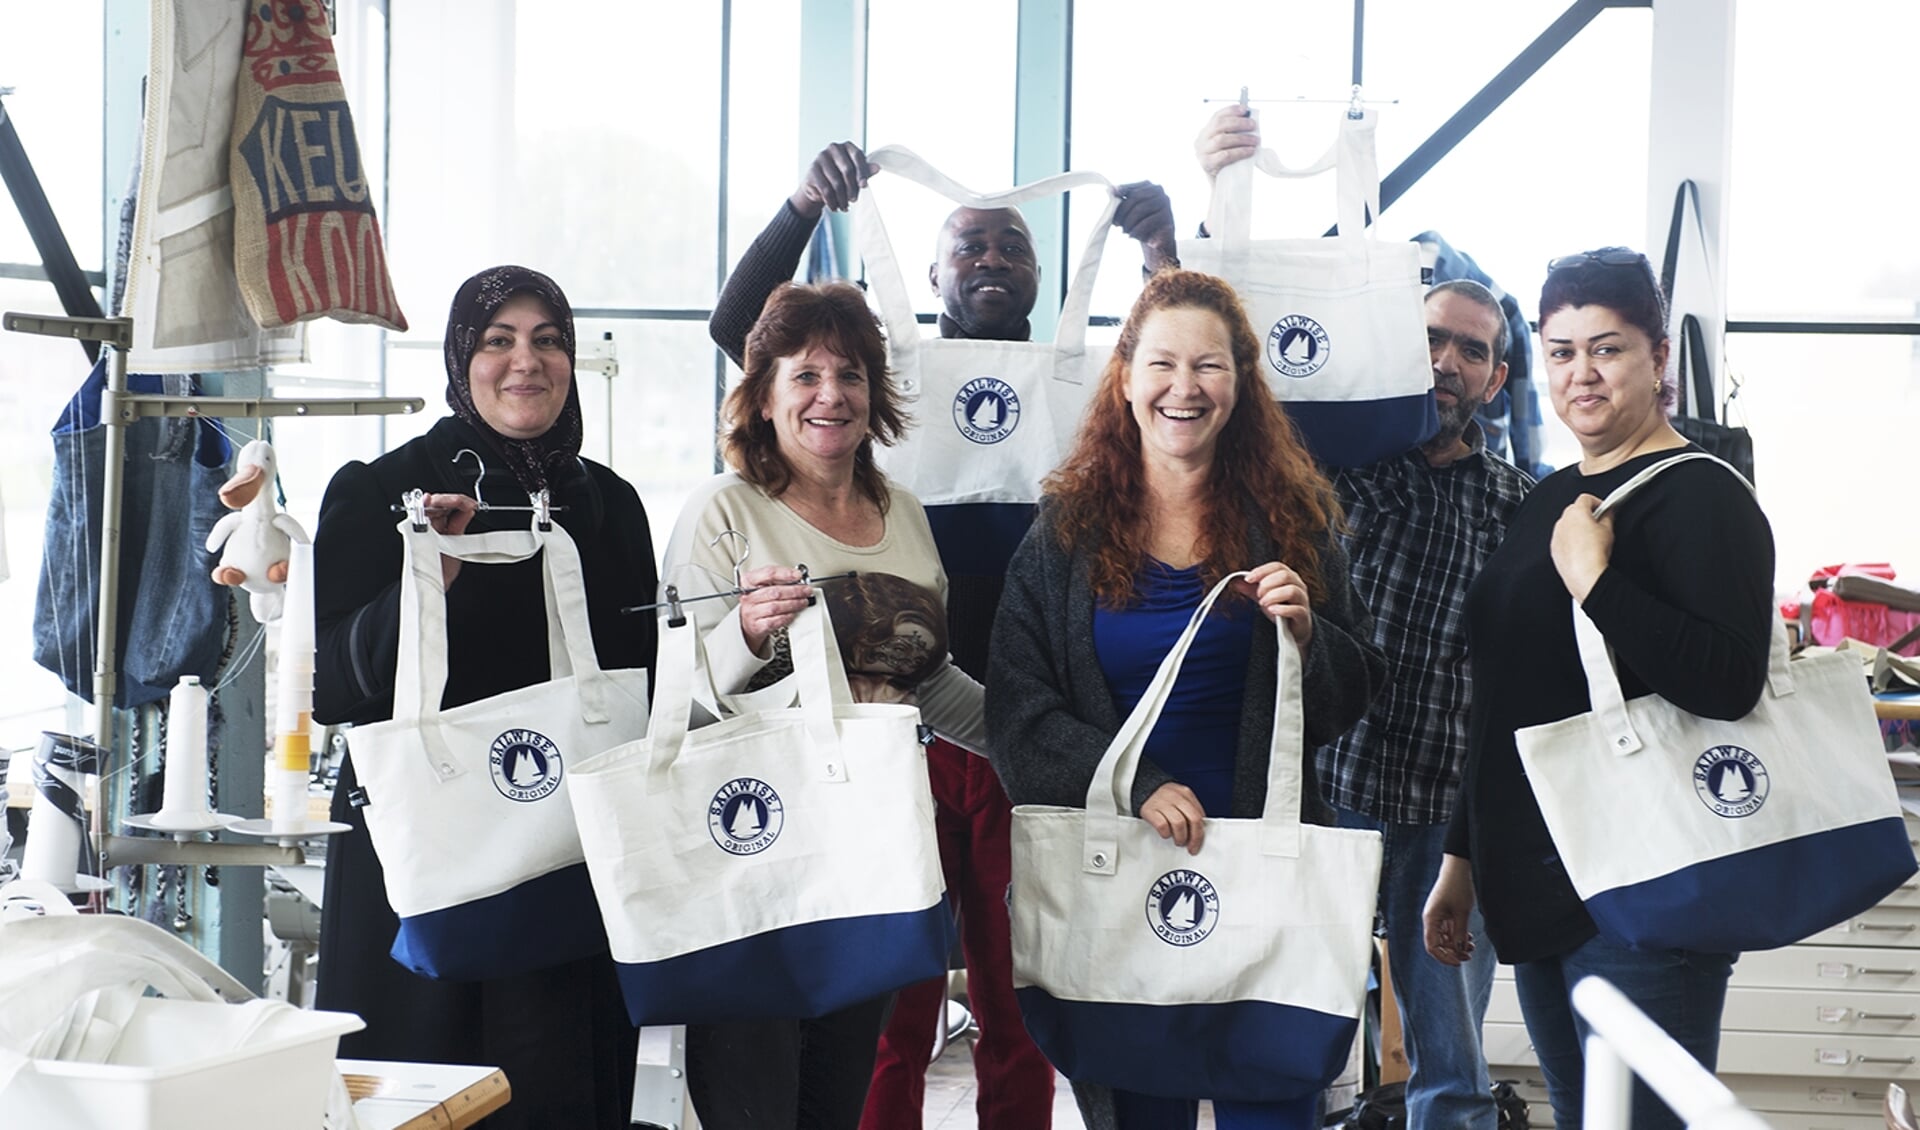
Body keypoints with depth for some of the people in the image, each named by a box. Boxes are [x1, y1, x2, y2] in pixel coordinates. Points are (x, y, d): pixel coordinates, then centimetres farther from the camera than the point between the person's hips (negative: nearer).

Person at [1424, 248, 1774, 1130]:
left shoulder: (1700, 496, -10)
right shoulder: (1548, 500, 15)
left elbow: (1730, 681, -25)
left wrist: (1594, 578, -23)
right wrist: (1461, 858, 22)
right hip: (1536, 886, 8)